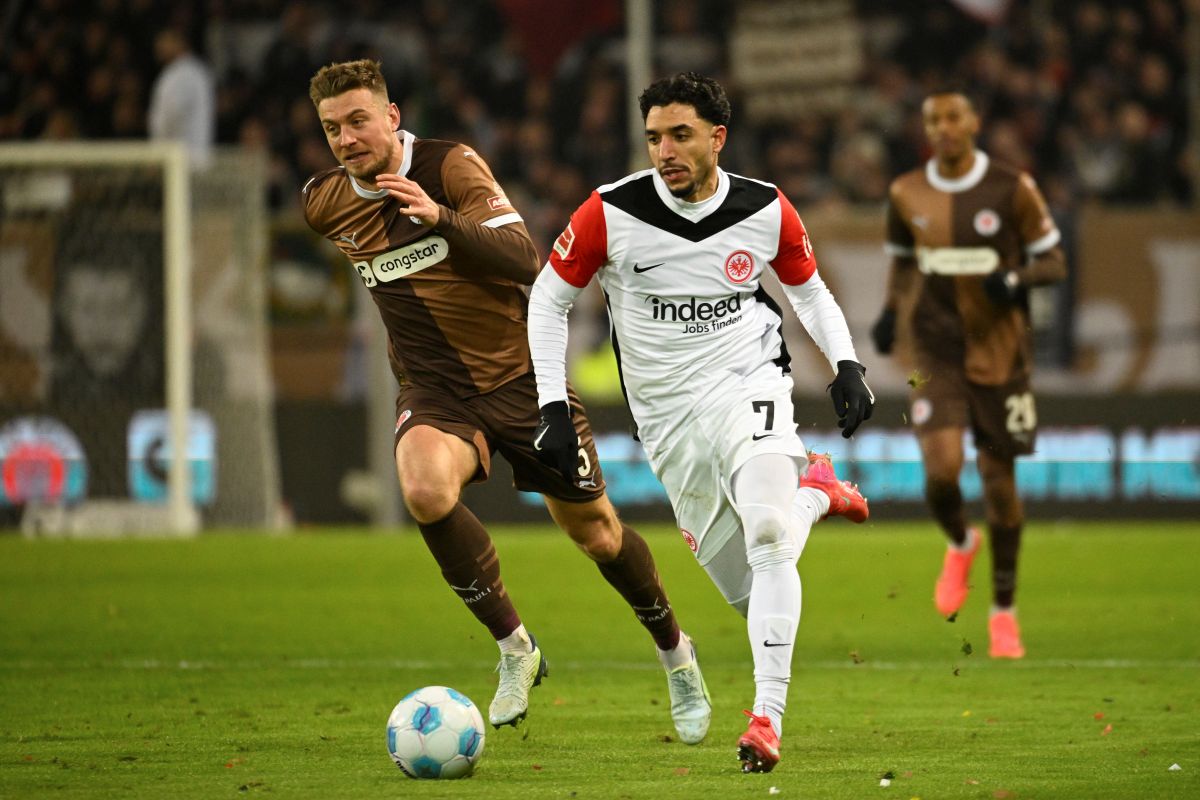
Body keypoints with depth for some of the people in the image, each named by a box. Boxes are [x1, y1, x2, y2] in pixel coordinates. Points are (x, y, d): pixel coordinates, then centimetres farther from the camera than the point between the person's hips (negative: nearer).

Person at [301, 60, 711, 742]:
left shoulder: (452, 167, -15)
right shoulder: (324, 204, -2)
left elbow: (524, 259, -25)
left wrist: (441, 218, -39)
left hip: (521, 376, -2)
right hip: (436, 390, 2)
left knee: (594, 532, 8)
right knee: (425, 489, -31)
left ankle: (676, 655, 36)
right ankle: (515, 648, -14)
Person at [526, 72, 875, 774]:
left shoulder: (768, 212, -5)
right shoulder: (612, 213, -10)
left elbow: (809, 290, 14)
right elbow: (549, 299, 3)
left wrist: (847, 364, -2)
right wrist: (554, 407, -4)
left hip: (749, 384, -1)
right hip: (670, 419, 1)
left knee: (767, 537, -28)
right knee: (746, 593, 5)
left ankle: (768, 719, -25)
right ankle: (813, 491, 38)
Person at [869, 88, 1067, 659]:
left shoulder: (1011, 190, -5)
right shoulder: (907, 195, 3)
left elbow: (1053, 262, 0)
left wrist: (1016, 278, -21)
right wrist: (890, 310, 1)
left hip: (999, 351, -1)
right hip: (937, 350, 1)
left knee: (999, 478, 3)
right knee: (942, 470, -18)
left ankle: (1003, 610, 20)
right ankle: (960, 545, 19)